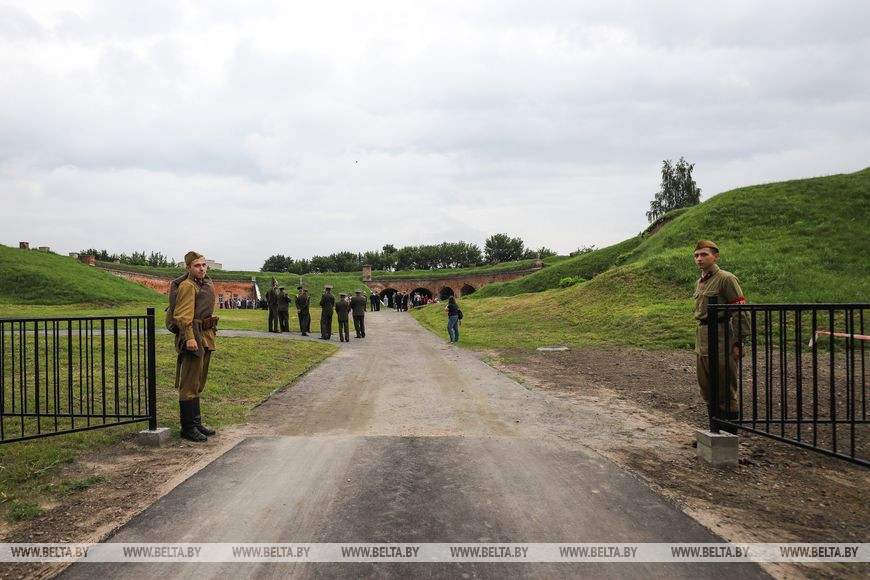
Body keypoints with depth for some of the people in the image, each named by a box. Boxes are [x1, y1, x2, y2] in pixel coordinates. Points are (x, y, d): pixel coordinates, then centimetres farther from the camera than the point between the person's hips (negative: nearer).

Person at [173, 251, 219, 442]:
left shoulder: (207, 283, 14)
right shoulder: (187, 286, -13)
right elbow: (183, 316, -20)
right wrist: (190, 338, -28)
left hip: (206, 337, 10)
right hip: (193, 337, -10)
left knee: (198, 383, 16)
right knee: (190, 384, -3)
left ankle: (196, 422, 26)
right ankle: (188, 428, 4)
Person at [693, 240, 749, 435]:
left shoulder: (726, 279, -8)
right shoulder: (699, 283, 16)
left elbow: (740, 312, -13)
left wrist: (738, 342, -17)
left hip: (722, 342, -8)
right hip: (702, 343, 8)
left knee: (726, 392, -1)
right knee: (708, 392, 15)